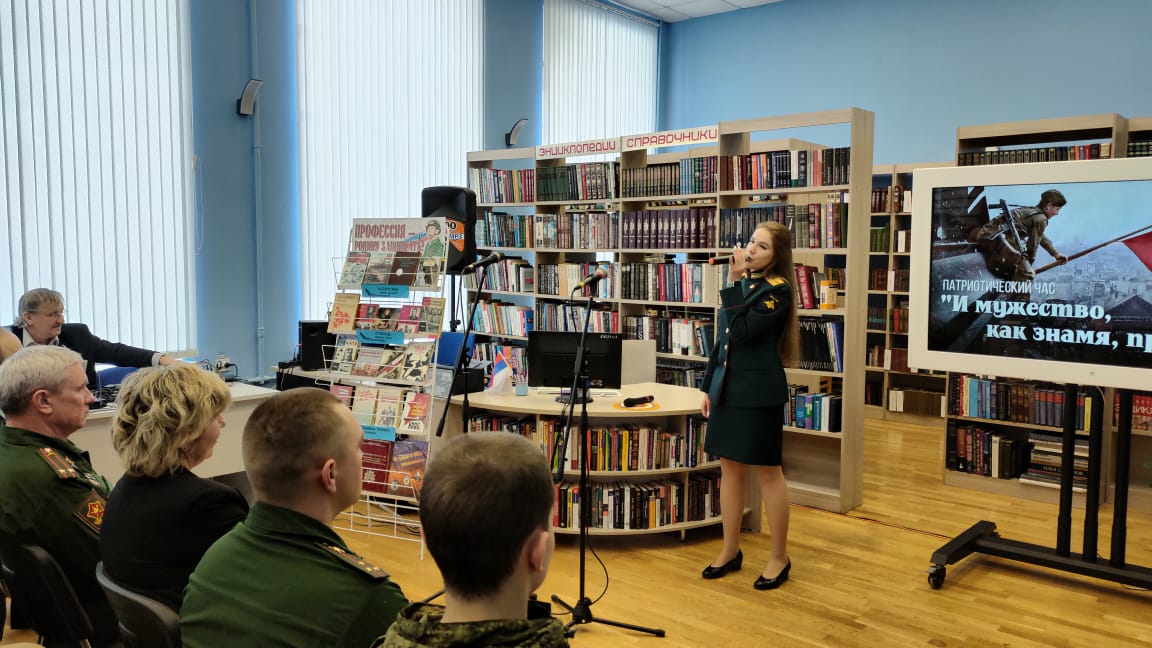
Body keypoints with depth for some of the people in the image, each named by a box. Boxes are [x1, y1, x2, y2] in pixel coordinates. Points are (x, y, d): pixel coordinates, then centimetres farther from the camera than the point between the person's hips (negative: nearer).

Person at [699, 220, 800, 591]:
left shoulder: (777, 289, -10)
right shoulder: (743, 282, 11)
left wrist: (733, 282, -19)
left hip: (759, 391, -7)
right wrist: (708, 386, 13)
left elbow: (741, 331, -22)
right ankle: (730, 551, 25)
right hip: (728, 387, 7)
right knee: (729, 468, 12)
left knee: (767, 473, 2)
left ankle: (779, 558, 16)